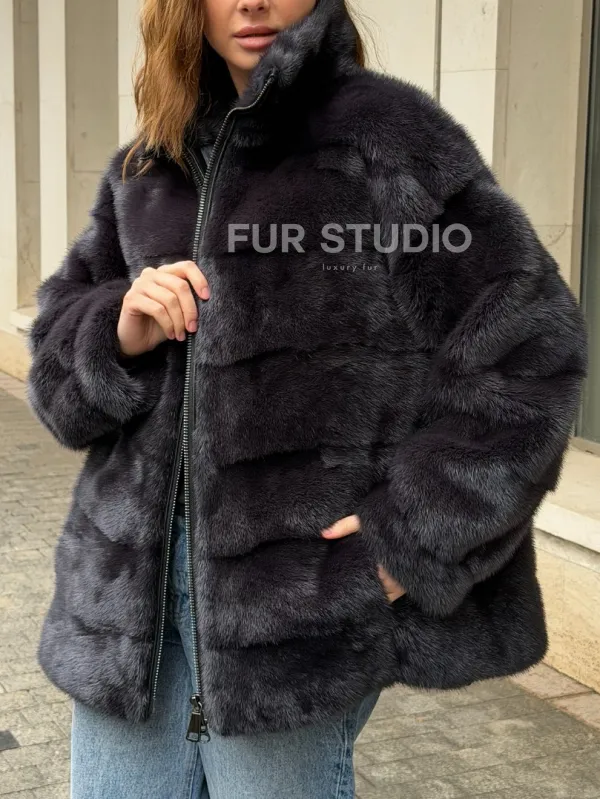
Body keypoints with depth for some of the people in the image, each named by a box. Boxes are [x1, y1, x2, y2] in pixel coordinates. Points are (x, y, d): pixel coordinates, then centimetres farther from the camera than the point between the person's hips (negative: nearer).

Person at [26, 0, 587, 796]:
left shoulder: (387, 132, -6)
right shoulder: (144, 170, 11)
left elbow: (527, 345, -8)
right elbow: (57, 362, 13)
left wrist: (419, 533, -13)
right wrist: (118, 334, -10)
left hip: (300, 581, -5)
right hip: (131, 570, 6)